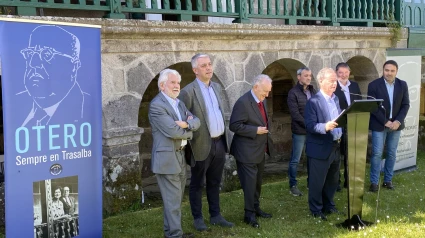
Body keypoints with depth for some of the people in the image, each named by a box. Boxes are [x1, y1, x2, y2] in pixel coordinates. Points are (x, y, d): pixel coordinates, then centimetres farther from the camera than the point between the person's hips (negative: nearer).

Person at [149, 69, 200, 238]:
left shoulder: (179, 102, 13)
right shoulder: (156, 105, -16)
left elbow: (197, 121, 5)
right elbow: (173, 131, -23)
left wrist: (187, 124, -16)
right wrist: (189, 132, -5)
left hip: (180, 155, 9)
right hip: (167, 158, -9)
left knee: (176, 197, 17)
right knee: (172, 200, -2)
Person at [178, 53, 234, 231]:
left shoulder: (216, 87, 9)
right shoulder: (188, 91, -14)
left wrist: (224, 139, 15)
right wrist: (190, 136, -10)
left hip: (219, 143, 6)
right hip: (202, 145, -6)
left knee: (214, 183, 17)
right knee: (197, 184, 9)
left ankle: (215, 216, 28)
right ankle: (197, 218, 21)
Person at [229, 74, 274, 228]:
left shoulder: (262, 101, 9)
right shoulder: (243, 102, -20)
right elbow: (234, 126, -23)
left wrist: (266, 128, 6)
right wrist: (256, 131, -22)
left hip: (260, 150, 9)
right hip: (247, 152, -9)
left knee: (258, 182, 18)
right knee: (250, 183, -2)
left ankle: (256, 208, 32)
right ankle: (249, 214, 9)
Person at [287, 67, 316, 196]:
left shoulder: (313, 91, 10)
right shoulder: (293, 93, -9)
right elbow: (295, 114, -14)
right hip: (300, 131, -5)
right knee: (295, 160, 2)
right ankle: (293, 185, 12)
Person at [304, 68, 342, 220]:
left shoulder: (335, 99, 11)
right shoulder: (313, 101, -14)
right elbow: (310, 125, -20)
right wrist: (325, 127, -36)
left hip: (335, 146, 8)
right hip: (320, 148, -8)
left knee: (332, 180, 18)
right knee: (317, 181, 4)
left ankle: (329, 206, 34)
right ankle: (316, 210, 18)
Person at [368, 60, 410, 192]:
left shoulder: (402, 85, 2)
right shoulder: (374, 85, -8)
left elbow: (406, 105, 2)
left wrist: (398, 121, -11)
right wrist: (385, 122, -16)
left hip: (396, 124, 3)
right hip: (379, 125, -3)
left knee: (392, 154, 9)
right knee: (377, 154, -3)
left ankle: (388, 180, 20)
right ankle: (374, 182, 6)